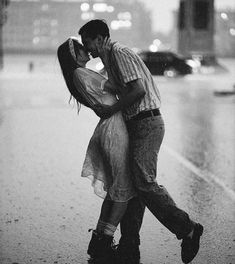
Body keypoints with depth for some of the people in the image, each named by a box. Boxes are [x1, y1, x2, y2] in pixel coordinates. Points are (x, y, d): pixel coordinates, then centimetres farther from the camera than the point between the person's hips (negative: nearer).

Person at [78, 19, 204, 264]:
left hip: (147, 124, -10)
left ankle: (187, 229, -6)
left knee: (144, 182, -17)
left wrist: (111, 110, -14)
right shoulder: (111, 58, 21)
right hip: (137, 125, 10)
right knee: (131, 185, 7)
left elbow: (138, 90, -21)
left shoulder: (119, 54, -10)